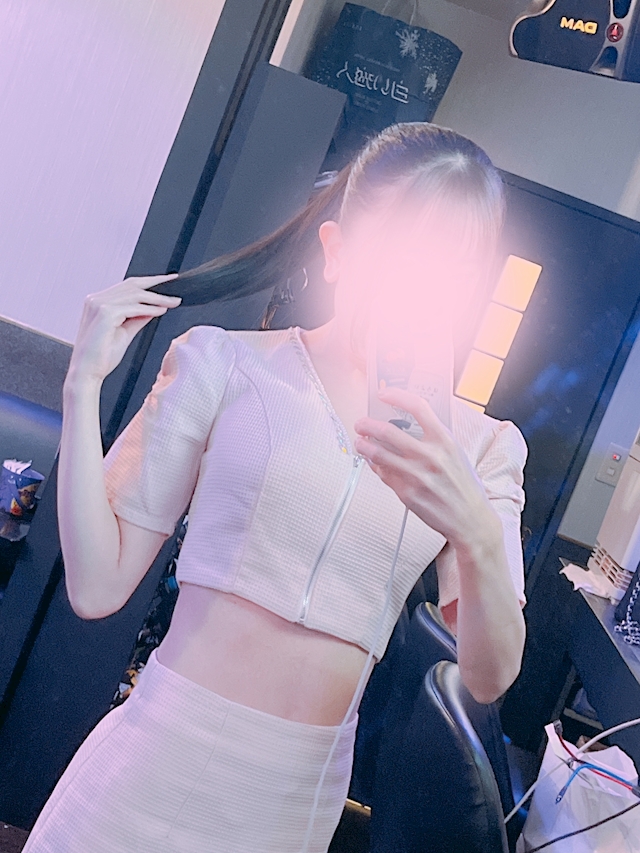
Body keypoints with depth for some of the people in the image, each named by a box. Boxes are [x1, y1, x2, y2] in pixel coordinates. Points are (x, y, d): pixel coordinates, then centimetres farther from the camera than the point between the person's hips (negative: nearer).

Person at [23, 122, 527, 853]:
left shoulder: (482, 447, 1)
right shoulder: (228, 366, -7)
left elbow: (490, 677, -6)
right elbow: (97, 587, -8)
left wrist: (477, 535, -24)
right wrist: (83, 383, -15)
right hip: (157, 765, -2)